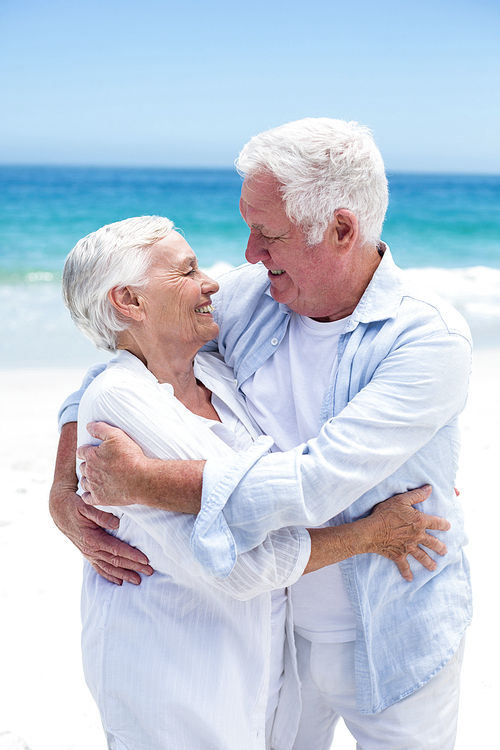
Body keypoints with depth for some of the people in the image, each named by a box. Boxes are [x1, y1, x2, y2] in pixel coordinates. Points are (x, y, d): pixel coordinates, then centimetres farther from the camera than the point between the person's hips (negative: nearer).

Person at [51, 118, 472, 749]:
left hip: (392, 645, -3)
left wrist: (140, 480, -31)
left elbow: (320, 482, -34)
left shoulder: (430, 338, -24)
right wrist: (64, 493, -15)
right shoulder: (250, 295, -9)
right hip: (273, 624, 4)